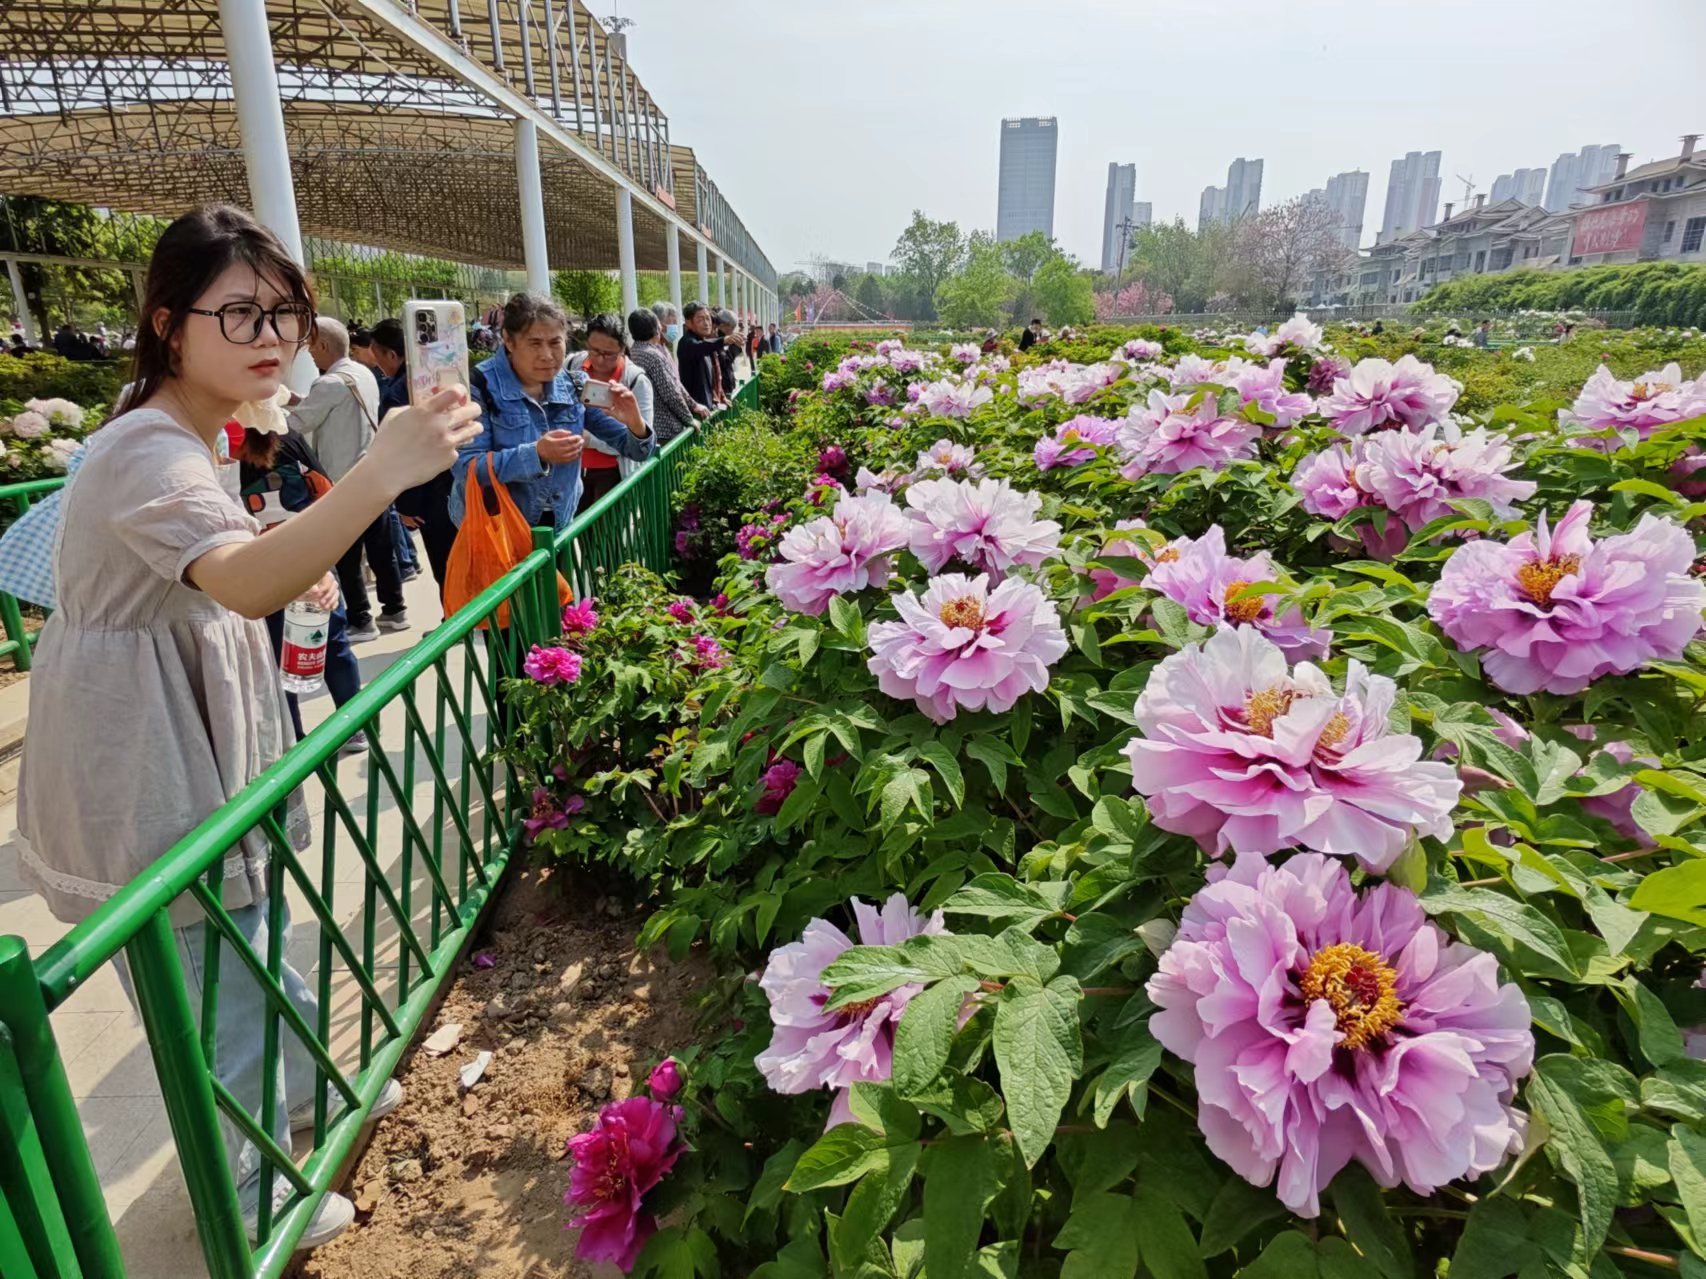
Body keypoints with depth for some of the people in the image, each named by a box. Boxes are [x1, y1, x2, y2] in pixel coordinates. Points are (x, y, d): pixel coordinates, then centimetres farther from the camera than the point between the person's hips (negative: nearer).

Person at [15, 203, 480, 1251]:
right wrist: (386, 469, -60)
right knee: (221, 1004, 8)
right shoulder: (150, 454, -27)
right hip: (150, 786, -10)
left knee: (253, 948, 28)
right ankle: (250, 1200, 33)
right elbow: (243, 585, -48)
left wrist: (294, 574, 5)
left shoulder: (183, 437, 7)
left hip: (195, 753, 10)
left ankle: (306, 1088, 52)